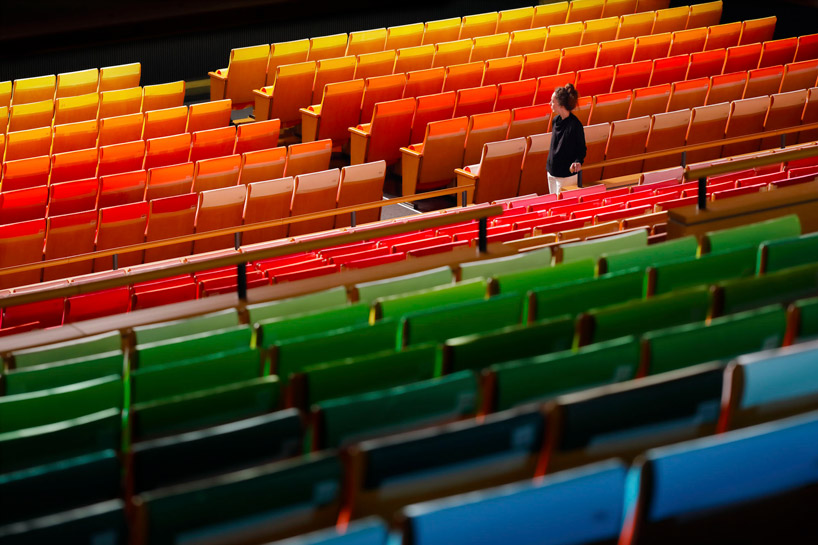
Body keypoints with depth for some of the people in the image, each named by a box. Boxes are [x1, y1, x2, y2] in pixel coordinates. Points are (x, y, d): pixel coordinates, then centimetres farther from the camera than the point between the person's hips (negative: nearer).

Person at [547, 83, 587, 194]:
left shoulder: (575, 125, -19)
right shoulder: (555, 121, 3)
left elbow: (582, 149, -11)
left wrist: (578, 162, -29)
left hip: (567, 175, -8)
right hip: (552, 172, 8)